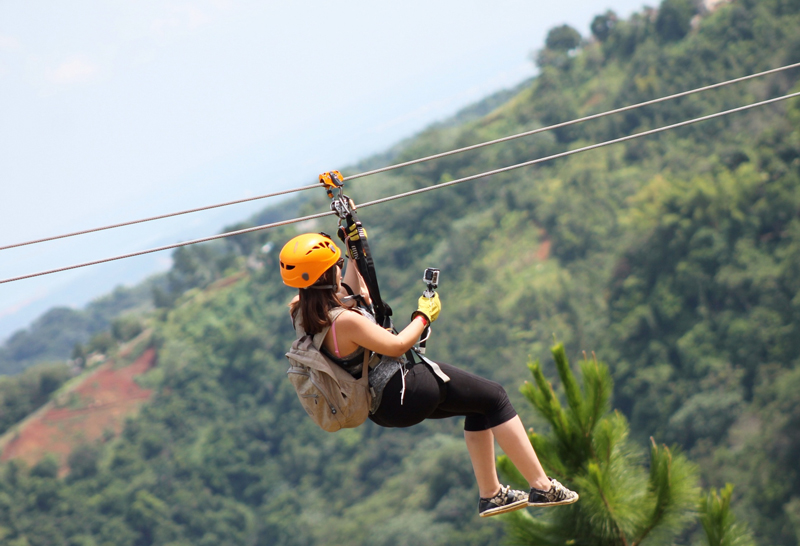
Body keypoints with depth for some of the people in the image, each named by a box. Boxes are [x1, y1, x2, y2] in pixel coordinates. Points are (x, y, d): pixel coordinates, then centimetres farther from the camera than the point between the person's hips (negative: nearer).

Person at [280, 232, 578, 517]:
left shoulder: (303, 312, -3)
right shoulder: (344, 321, -31)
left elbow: (354, 297, 16)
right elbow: (397, 346, -20)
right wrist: (424, 316, -5)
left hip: (378, 404, 10)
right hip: (404, 393, -10)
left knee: (479, 405, 24)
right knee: (494, 398, 4)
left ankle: (491, 494, 30)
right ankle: (542, 486, 8)